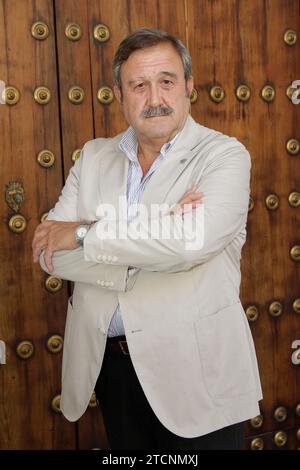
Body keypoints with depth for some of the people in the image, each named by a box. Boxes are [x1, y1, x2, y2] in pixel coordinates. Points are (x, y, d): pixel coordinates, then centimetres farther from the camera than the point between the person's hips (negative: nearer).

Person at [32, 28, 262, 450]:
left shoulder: (224, 155, -8)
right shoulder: (94, 156, 5)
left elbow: (192, 239, -27)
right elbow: (51, 252, -5)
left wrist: (82, 234, -16)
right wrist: (152, 235, -19)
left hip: (195, 367, -4)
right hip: (109, 362, 5)